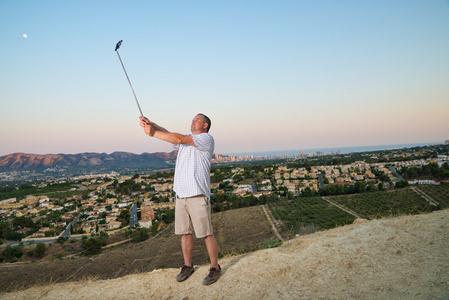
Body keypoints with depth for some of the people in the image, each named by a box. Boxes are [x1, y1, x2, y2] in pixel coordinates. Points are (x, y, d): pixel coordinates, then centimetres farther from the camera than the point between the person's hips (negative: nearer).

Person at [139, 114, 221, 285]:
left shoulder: (206, 139, -3)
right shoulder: (185, 140, 21)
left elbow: (178, 139, -13)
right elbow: (166, 133, 7)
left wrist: (153, 133, -11)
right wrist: (151, 124, -11)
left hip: (198, 195, -7)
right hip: (181, 194, 7)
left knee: (206, 234, -1)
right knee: (185, 232, 13)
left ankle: (215, 268, 14)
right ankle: (187, 266, 28)